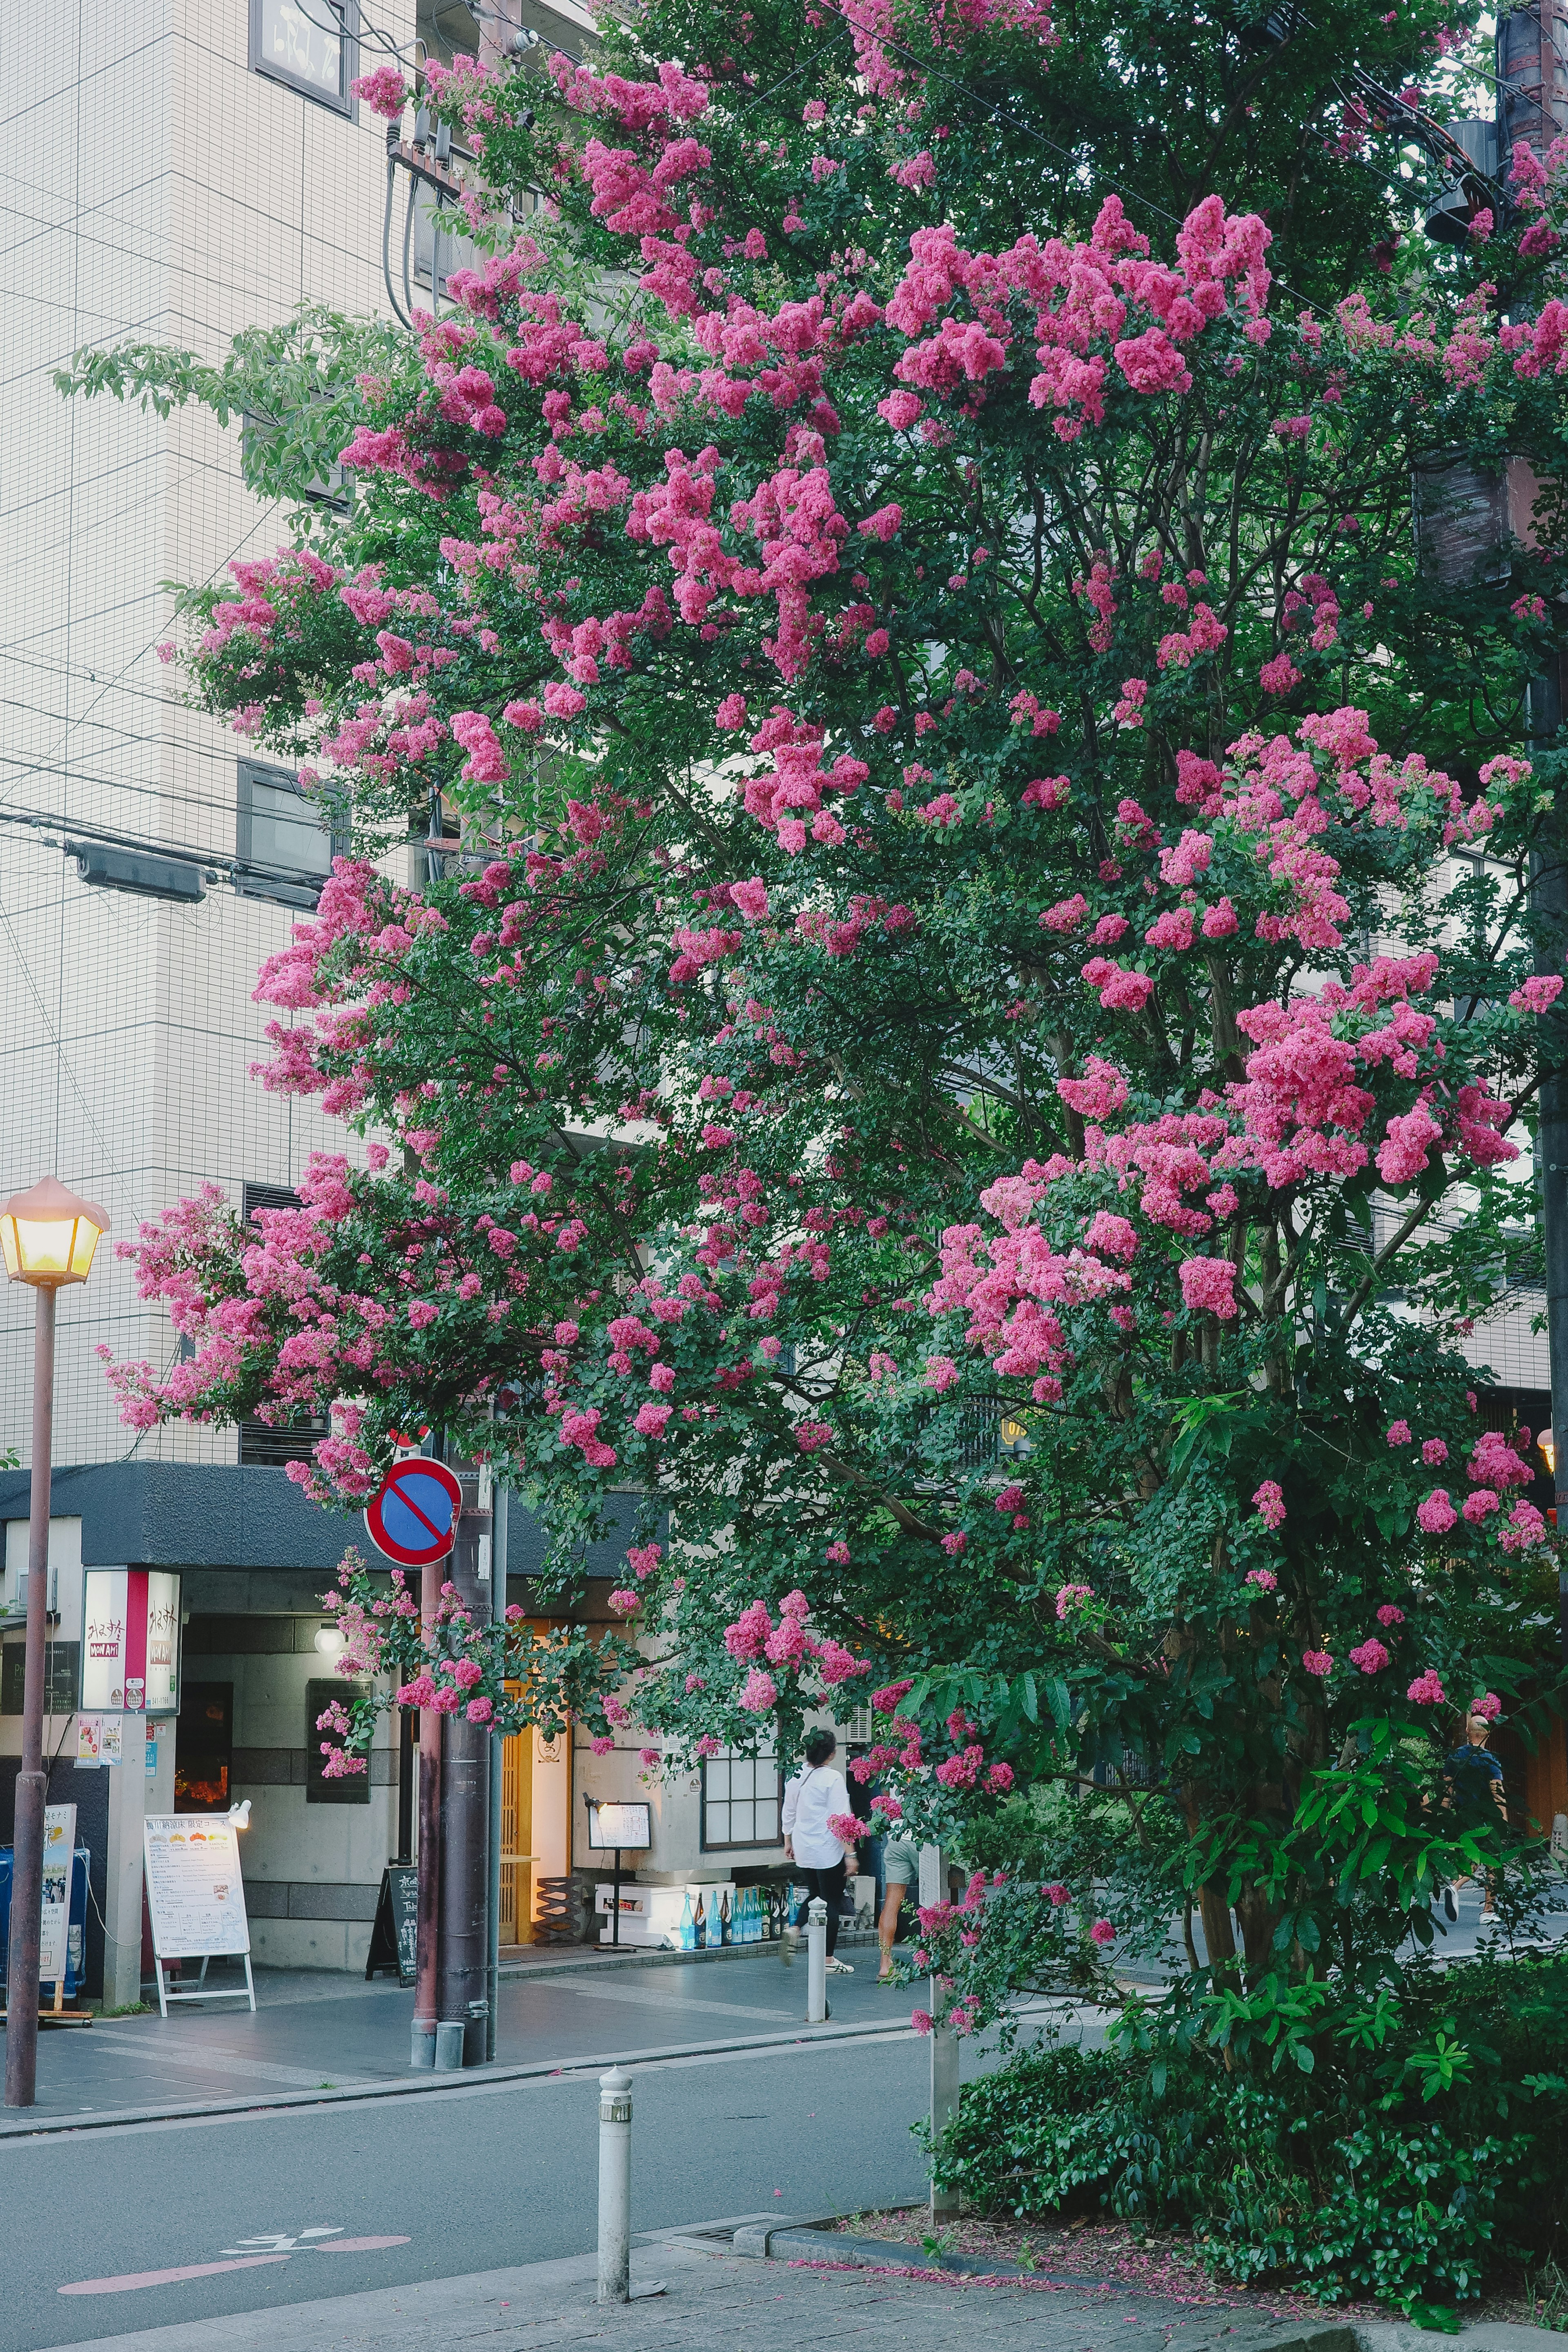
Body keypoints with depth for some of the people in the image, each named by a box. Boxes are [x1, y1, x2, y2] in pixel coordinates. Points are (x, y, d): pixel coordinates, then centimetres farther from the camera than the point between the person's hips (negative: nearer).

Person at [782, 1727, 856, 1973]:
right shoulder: (833, 1778, -15)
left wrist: (788, 1842, 25)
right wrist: (850, 1854, -11)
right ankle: (829, 1960, 9)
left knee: (816, 1895, 23)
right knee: (831, 1903, 4)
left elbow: (789, 1813, 13)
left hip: (803, 1849, 6)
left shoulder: (796, 1777, 4)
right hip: (828, 1849, -6)